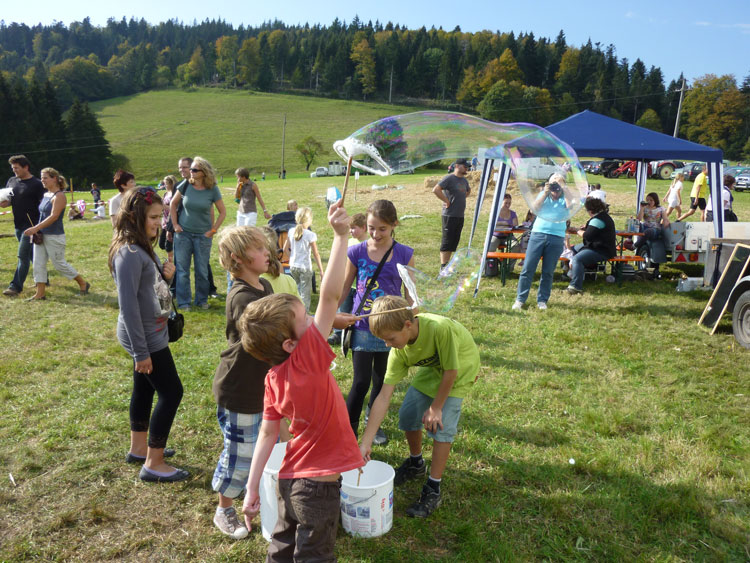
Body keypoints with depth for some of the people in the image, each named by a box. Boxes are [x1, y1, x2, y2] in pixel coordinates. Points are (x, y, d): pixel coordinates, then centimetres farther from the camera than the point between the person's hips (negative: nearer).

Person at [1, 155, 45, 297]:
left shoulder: (36, 184, -8)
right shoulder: (11, 182, 11)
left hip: (31, 225, -7)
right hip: (18, 225, 7)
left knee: (23, 256, -9)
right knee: (32, 255, 15)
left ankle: (16, 286, -8)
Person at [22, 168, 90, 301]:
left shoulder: (59, 196, -13)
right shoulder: (45, 195, 12)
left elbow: (54, 216, -21)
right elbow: (42, 214, 18)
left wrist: (36, 228, -25)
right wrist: (36, 230, 5)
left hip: (54, 236, -8)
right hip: (41, 235, 8)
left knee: (59, 264, 0)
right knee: (38, 264, 5)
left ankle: (83, 283, 17)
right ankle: (40, 293, 10)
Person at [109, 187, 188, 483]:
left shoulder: (143, 247, 6)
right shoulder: (129, 253, -23)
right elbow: (127, 304, -24)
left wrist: (165, 274, -6)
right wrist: (140, 352, -22)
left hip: (152, 331, 10)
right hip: (145, 336, -9)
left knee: (145, 389, 20)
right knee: (171, 392, -2)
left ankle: (139, 448, 37)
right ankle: (153, 465, 9)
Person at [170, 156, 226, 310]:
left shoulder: (213, 190, -7)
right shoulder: (185, 186, -4)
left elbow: (223, 212, 1)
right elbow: (173, 204, 10)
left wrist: (213, 230, -4)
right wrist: (175, 224, 3)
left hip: (203, 235, -1)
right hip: (183, 233, 1)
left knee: (202, 271, 7)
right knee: (182, 270, 4)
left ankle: (202, 300, 24)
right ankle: (183, 302, 15)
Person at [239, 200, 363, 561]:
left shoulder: (273, 379, -4)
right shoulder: (308, 357, -24)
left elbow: (267, 435, -3)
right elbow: (330, 295, -31)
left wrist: (252, 490, 3)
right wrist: (340, 236, -29)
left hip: (289, 478, 7)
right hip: (319, 484, -6)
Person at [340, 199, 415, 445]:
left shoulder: (404, 255, -6)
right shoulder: (356, 252, -6)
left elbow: (411, 295, 2)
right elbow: (343, 288, 6)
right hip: (362, 327, -1)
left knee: (381, 381, 15)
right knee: (360, 383, -4)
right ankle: (348, 432, 10)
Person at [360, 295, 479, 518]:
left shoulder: (440, 328, -42)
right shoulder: (399, 351, -22)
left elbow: (450, 372, -28)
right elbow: (384, 395, -22)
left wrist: (436, 407, -16)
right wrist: (366, 442, -23)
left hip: (461, 369, -5)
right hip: (432, 368, 5)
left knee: (441, 425, -14)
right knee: (408, 414, 2)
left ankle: (433, 490, 1)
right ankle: (415, 463, 33)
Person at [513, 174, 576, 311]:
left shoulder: (565, 198, 8)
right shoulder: (543, 195, 13)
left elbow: (571, 204, -16)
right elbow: (534, 208, -2)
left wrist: (563, 186, -12)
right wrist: (545, 193, -7)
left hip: (556, 238, -1)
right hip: (538, 234, 1)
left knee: (548, 272, 4)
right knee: (528, 268, -3)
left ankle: (542, 300, 14)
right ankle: (520, 299, 4)